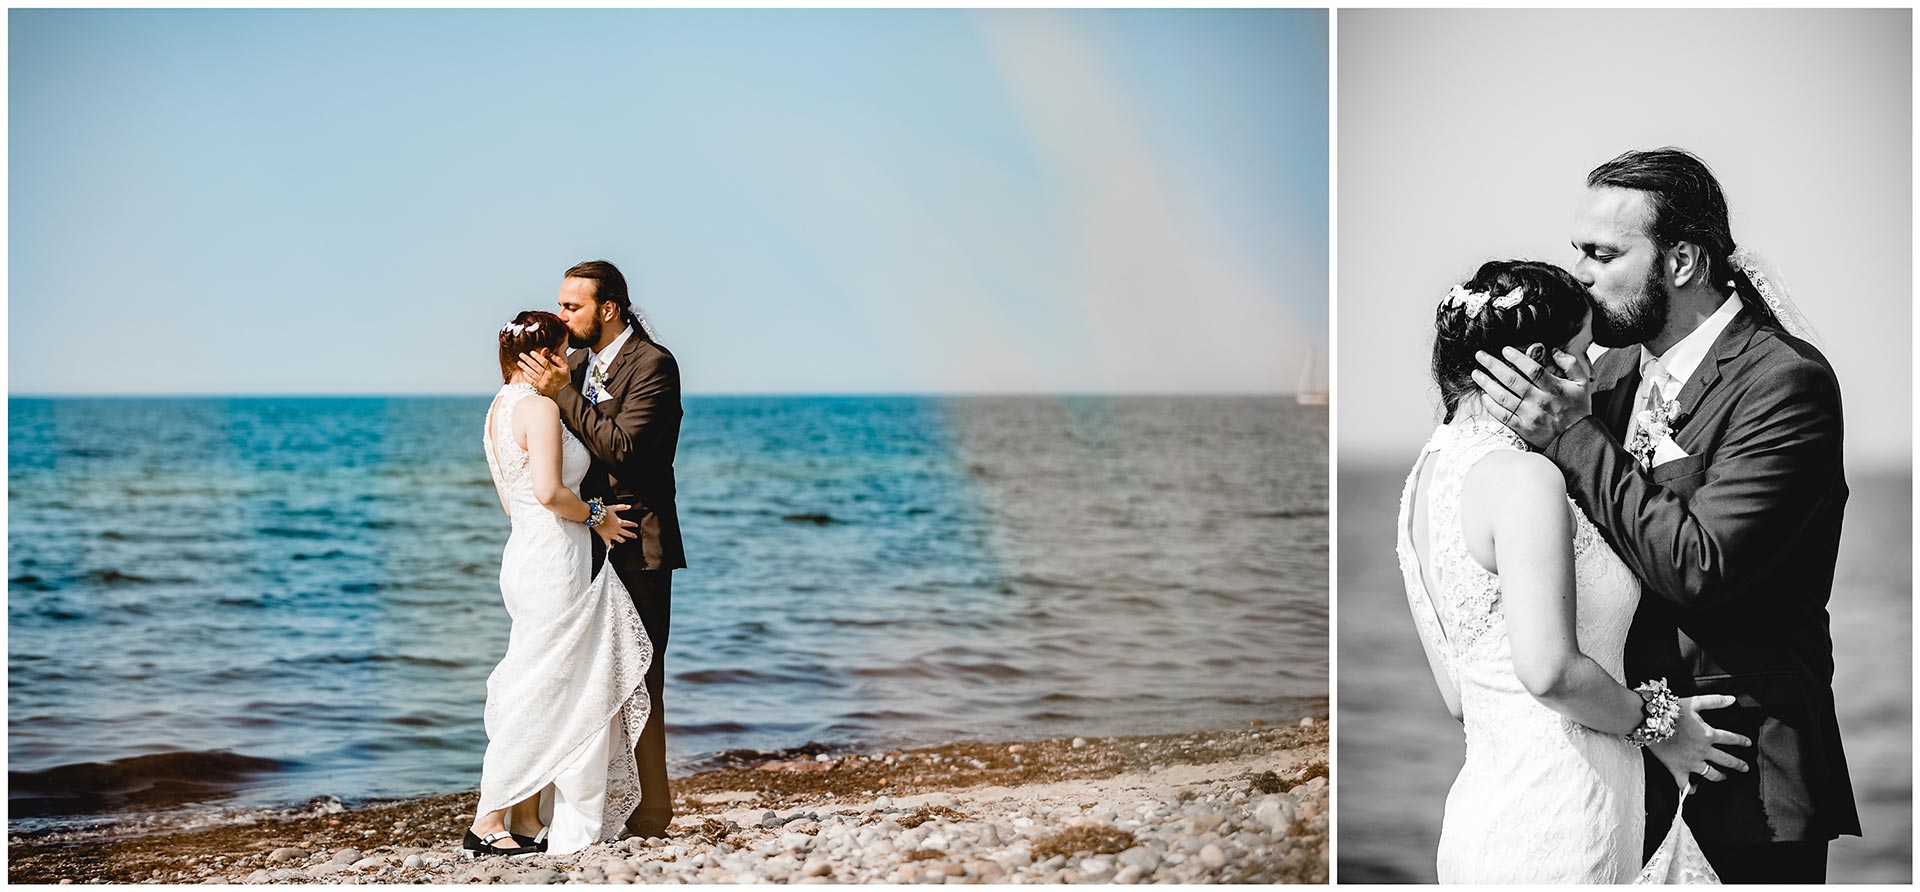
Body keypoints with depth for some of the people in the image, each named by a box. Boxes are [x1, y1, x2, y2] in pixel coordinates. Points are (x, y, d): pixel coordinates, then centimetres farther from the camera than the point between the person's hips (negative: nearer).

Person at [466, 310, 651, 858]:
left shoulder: (499, 410, 16)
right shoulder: (539, 407, -14)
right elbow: (549, 491, -25)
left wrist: (584, 517, 20)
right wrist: (595, 516, -9)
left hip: (526, 553, 10)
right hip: (553, 561, -10)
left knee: (551, 692, 13)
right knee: (540, 693, -4)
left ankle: (529, 820, 15)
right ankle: (488, 823, -1)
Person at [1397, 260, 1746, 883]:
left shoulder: (1429, 471, 12)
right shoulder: (1523, 476, -16)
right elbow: (1550, 670, -27)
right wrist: (1656, 721, -9)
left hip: (1484, 804, 9)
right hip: (1554, 831, -9)